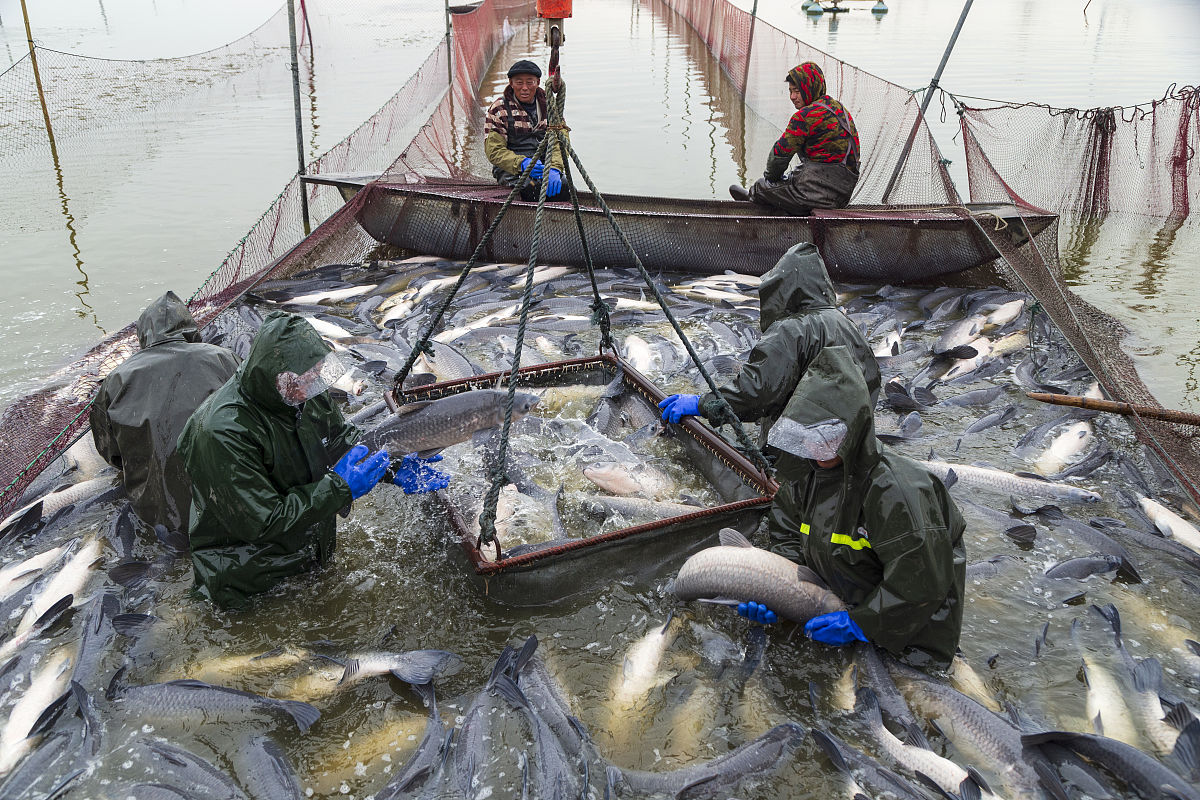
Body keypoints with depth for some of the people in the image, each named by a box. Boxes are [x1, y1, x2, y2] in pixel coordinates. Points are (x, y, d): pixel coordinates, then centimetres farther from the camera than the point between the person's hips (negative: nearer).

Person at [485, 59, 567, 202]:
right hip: (511, 170, -3)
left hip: (546, 163, 3)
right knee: (534, 187, -36)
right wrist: (522, 163, -25)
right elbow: (494, 151, -6)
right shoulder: (499, 109, 0)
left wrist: (555, 168, -20)